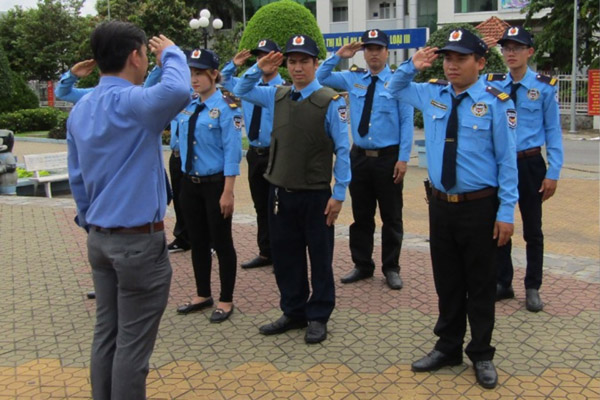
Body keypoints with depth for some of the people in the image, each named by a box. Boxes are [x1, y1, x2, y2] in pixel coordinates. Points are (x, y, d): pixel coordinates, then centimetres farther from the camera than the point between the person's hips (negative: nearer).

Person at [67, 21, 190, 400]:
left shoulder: (80, 110, 9)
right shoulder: (130, 102, -18)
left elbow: (77, 178, 14)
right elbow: (178, 91, -40)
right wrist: (171, 53, -19)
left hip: (99, 239, 8)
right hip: (139, 241, -8)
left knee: (106, 333, 16)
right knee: (133, 342, 3)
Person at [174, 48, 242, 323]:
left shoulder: (226, 107, -12)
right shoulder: (186, 106, 6)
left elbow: (232, 151, -15)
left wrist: (228, 192, -19)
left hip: (215, 184, -6)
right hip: (189, 183, 6)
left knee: (221, 243, 5)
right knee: (197, 241, 16)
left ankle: (226, 301, 19)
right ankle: (202, 295, 31)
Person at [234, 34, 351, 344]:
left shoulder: (330, 101, -11)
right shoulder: (276, 96, 6)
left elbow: (342, 149, -10)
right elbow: (241, 91, 20)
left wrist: (339, 193, -12)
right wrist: (259, 70, 0)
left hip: (316, 195, -5)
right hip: (280, 192, 5)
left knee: (319, 257, 9)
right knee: (285, 255, 14)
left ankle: (318, 317, 24)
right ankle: (293, 312, 30)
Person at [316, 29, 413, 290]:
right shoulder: (352, 79, 7)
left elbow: (406, 122, -7)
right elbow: (319, 78, 11)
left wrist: (403, 159, -12)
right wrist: (338, 56, -1)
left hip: (388, 158, -4)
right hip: (359, 156, 4)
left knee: (391, 216, 6)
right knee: (361, 215, 12)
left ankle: (391, 268, 20)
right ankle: (362, 265, 26)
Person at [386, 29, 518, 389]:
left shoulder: (496, 102, -9)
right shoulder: (431, 94, 5)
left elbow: (507, 161, -8)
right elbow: (395, 89, 25)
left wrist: (506, 213, -9)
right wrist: (411, 67, 4)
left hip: (480, 207, -4)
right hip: (441, 205, 4)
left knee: (480, 284, 8)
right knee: (447, 282, 15)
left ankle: (482, 355, 25)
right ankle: (448, 348, 31)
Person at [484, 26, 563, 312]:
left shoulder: (544, 87, -5)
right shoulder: (491, 84, 3)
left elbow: (553, 132, -4)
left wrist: (553, 173, -8)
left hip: (530, 165, -2)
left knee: (532, 229, 9)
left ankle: (533, 288, 24)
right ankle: (503, 283, 28)